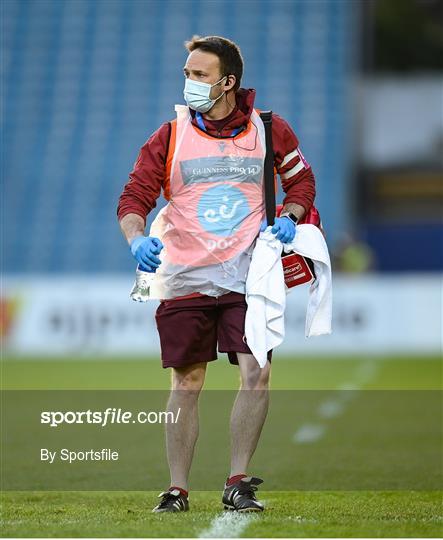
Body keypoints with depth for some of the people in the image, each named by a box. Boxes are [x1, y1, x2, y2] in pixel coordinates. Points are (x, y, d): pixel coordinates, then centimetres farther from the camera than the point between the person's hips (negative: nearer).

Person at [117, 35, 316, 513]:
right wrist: (137, 237, -20)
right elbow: (133, 199, 0)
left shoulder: (269, 130, 2)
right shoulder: (170, 136, 1)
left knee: (256, 373, -12)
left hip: (247, 275, 0)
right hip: (183, 277, 0)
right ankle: (177, 489, 12)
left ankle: (238, 484, 0)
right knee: (186, 383, 3)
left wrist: (289, 218, -1)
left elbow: (301, 179, 18)